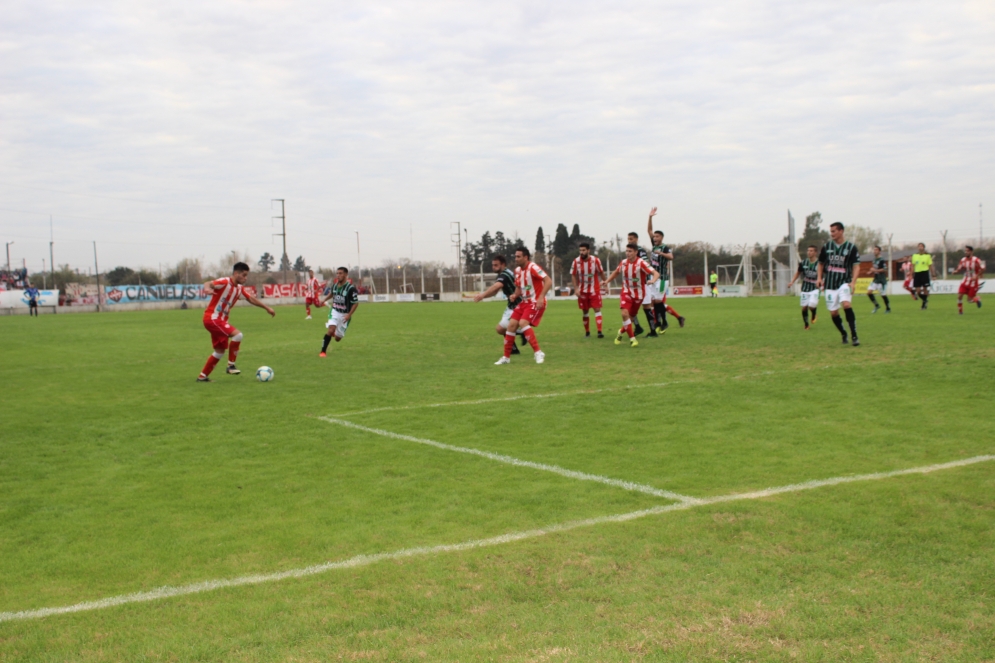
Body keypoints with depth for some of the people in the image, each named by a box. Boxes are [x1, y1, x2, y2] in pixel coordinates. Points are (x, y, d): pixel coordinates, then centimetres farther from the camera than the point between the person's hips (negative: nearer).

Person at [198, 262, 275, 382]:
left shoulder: (239, 288, 10)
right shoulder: (224, 282, -15)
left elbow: (251, 299, 24)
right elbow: (209, 284, -31)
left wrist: (267, 308, 28)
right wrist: (207, 288, -55)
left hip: (220, 320, 9)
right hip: (212, 318, -9)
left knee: (220, 351, 12)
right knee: (237, 335, -23)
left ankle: (202, 376, 21)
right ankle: (231, 365, -11)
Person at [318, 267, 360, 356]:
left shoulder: (351, 288, -18)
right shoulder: (334, 285, -2)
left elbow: (356, 303, -14)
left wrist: (349, 315, -21)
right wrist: (323, 300, 9)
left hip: (344, 315, -2)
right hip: (334, 312, 2)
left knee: (337, 338, 7)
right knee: (330, 330, -23)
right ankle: (323, 351, -13)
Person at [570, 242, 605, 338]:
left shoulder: (596, 260, -11)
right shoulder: (576, 261, -9)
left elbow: (601, 273, 2)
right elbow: (573, 275, -1)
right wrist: (576, 288, -8)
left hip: (594, 290, -1)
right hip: (582, 291, 1)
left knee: (597, 309, -9)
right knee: (585, 311, 8)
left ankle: (599, 331, -13)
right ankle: (587, 332, 20)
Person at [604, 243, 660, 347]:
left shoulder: (641, 263, -18)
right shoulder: (623, 263, -4)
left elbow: (656, 273, -26)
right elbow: (616, 272, 18)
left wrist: (653, 280, -47)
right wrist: (606, 281, 6)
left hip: (638, 293, -2)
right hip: (626, 292, 2)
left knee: (632, 316, 10)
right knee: (624, 314, -19)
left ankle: (621, 332, 39)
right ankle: (632, 339, -10)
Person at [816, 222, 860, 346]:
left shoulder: (851, 247, -2)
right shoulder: (827, 246, 7)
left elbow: (856, 266, -3)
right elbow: (821, 263, 19)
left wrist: (852, 282, -16)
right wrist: (819, 278, 4)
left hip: (844, 282, -3)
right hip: (830, 284, 4)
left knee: (846, 304, -26)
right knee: (833, 312, 2)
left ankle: (854, 336, -20)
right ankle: (844, 334, 25)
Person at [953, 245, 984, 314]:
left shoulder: (975, 260, -16)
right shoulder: (963, 260, 1)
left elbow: (982, 269, -12)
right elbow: (959, 269, 10)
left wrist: (976, 276, -20)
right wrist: (956, 271, -12)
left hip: (973, 282, -4)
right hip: (965, 281, 4)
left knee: (970, 299, -2)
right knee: (959, 296, -10)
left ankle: (977, 299, 32)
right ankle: (960, 311, 7)